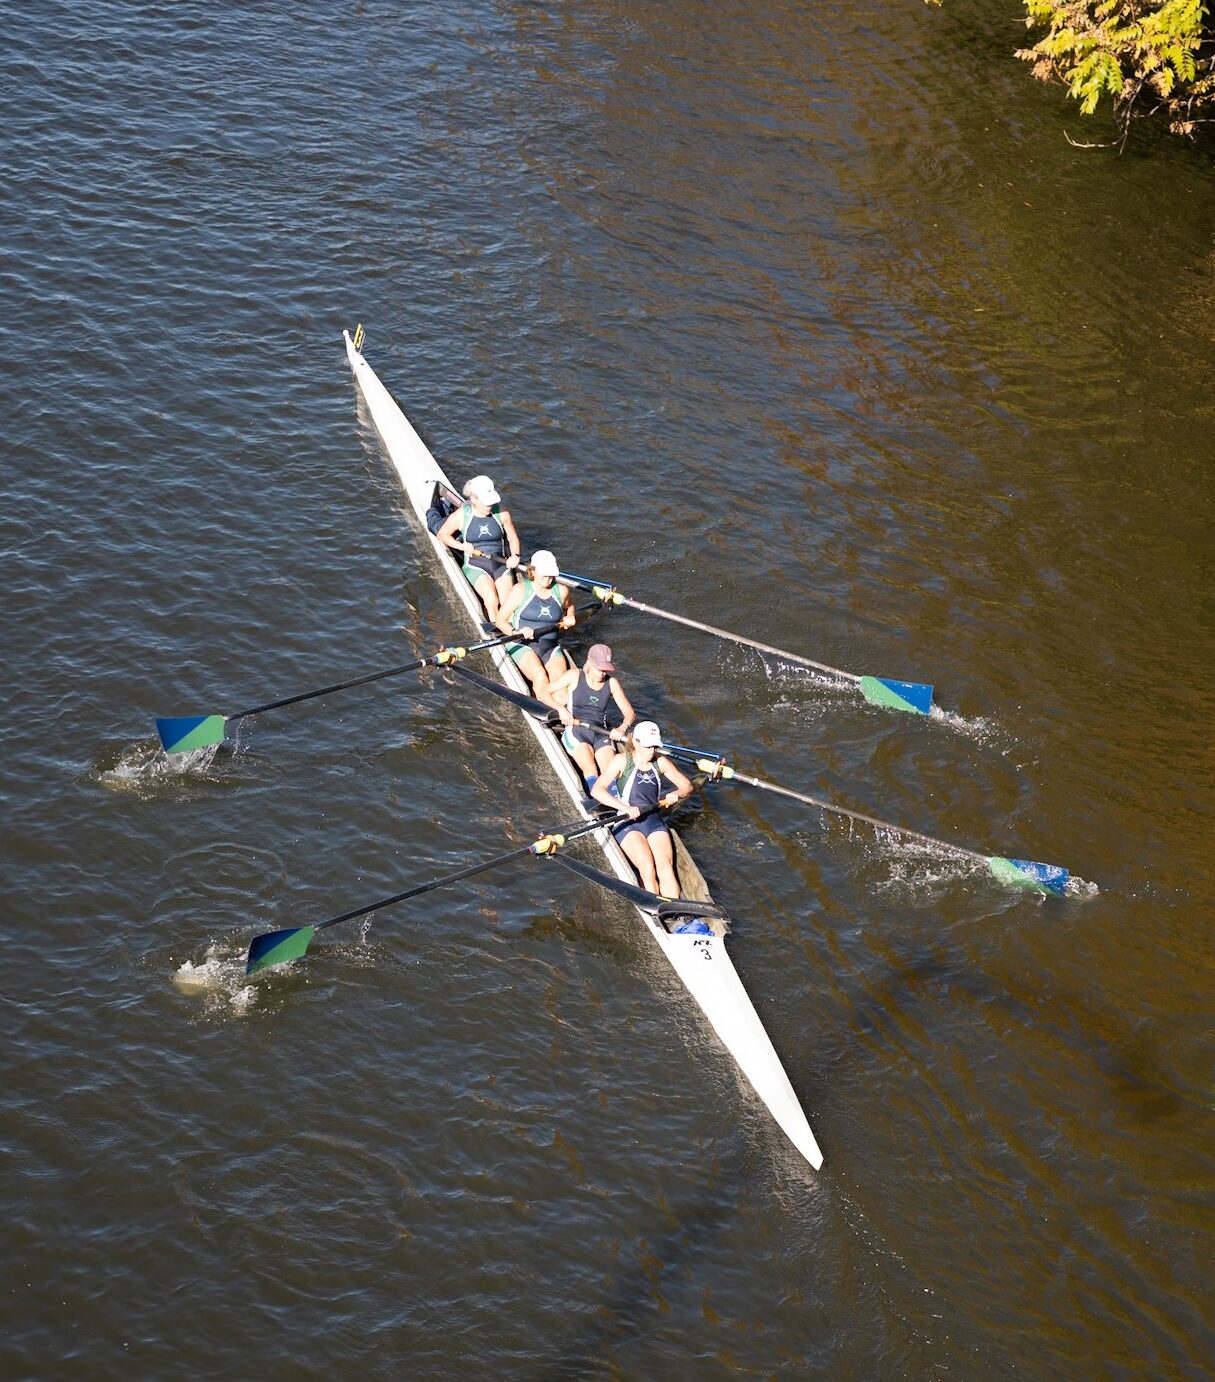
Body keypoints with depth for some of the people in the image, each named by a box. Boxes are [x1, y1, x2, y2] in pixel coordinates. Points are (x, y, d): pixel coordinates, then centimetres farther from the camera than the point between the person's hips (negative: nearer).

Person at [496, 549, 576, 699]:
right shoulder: (521, 590, 0)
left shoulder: (561, 591, 10)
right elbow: (500, 619, -1)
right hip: (523, 645, -4)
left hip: (551, 647, 4)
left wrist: (569, 618, 13)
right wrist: (516, 632, -20)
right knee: (540, 678, -32)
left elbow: (569, 606, 36)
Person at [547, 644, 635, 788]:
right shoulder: (575, 675, 5)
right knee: (591, 771, -31)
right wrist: (560, 709, -13)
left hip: (601, 733, 3)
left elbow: (630, 713, 11)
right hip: (575, 729, -3)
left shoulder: (611, 683, 11)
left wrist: (622, 728, -11)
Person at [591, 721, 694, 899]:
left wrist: (675, 794, -6)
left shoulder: (660, 762, 10)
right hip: (626, 823, -3)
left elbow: (687, 786, 19)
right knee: (648, 868, -28)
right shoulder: (621, 760, -3)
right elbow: (597, 790, -15)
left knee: (666, 867, -23)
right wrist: (626, 808, -27)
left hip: (653, 821, 4)